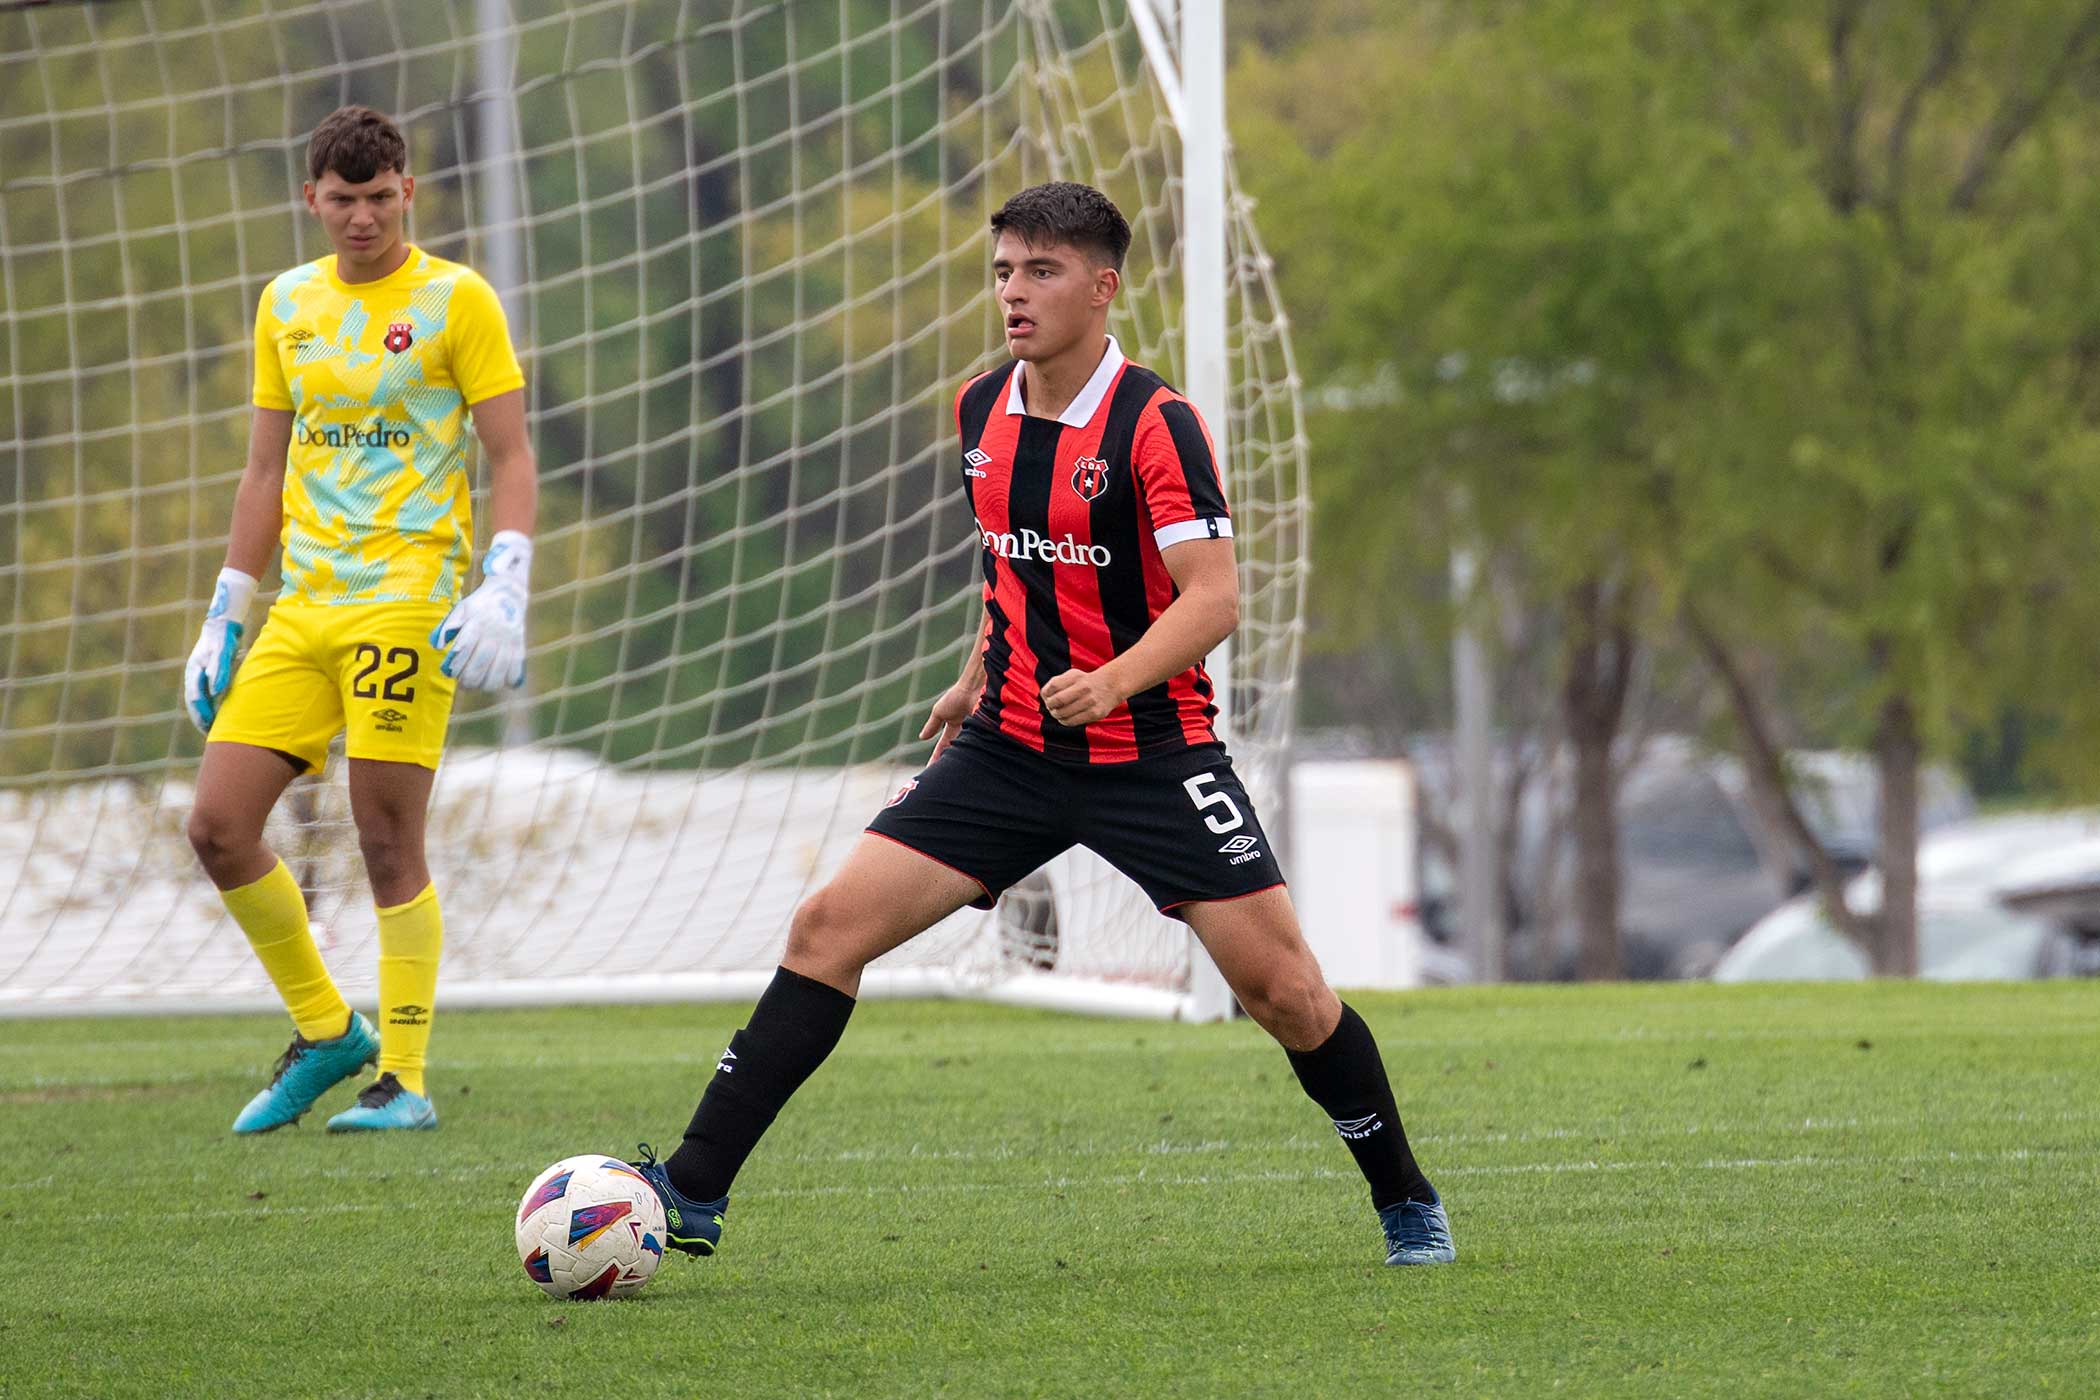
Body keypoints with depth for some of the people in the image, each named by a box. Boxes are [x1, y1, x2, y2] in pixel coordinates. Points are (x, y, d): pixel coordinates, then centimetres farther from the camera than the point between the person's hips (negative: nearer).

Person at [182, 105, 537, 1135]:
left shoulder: (454, 299, -1)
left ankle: (404, 1080, 2)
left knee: (389, 840, -8)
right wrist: (222, 617, 16)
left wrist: (505, 592, -16)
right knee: (219, 825, -2)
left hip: (409, 601, -6)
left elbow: (511, 458, -3)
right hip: (303, 608, 6)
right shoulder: (287, 305, 14)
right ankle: (325, 1032, 14)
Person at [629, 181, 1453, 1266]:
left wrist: (1112, 682, -36)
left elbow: (1213, 598, -22)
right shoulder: (981, 411, 5)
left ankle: (1404, 1200, 15)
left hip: (1150, 749, -5)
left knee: (1279, 983, -8)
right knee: (828, 928, -8)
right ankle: (693, 1195, -7)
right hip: (1010, 743, 5)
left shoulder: (1155, 425, -15)